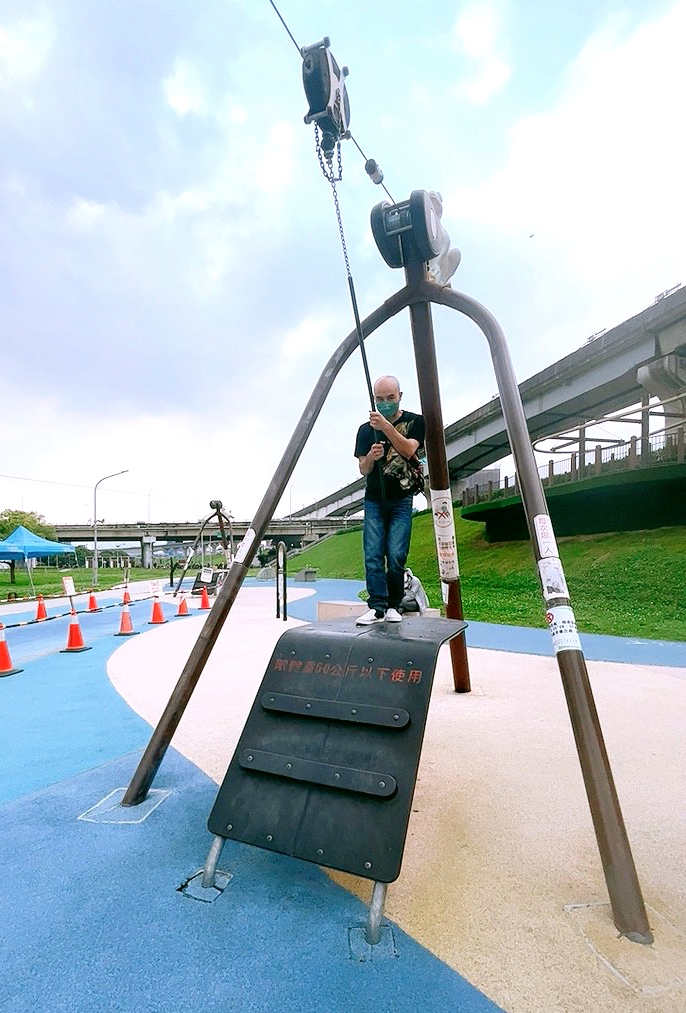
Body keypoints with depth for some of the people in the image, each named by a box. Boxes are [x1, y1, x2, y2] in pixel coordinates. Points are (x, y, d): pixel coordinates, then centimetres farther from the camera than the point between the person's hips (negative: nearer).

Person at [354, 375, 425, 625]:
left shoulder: (414, 422, 3)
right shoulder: (366, 429, 7)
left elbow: (409, 449, -16)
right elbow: (363, 469, 3)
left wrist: (386, 427, -28)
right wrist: (371, 457, -20)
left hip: (401, 499, -2)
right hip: (374, 500, 2)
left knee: (396, 555, -10)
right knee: (372, 554, -9)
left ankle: (393, 606, 1)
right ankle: (377, 606, -7)